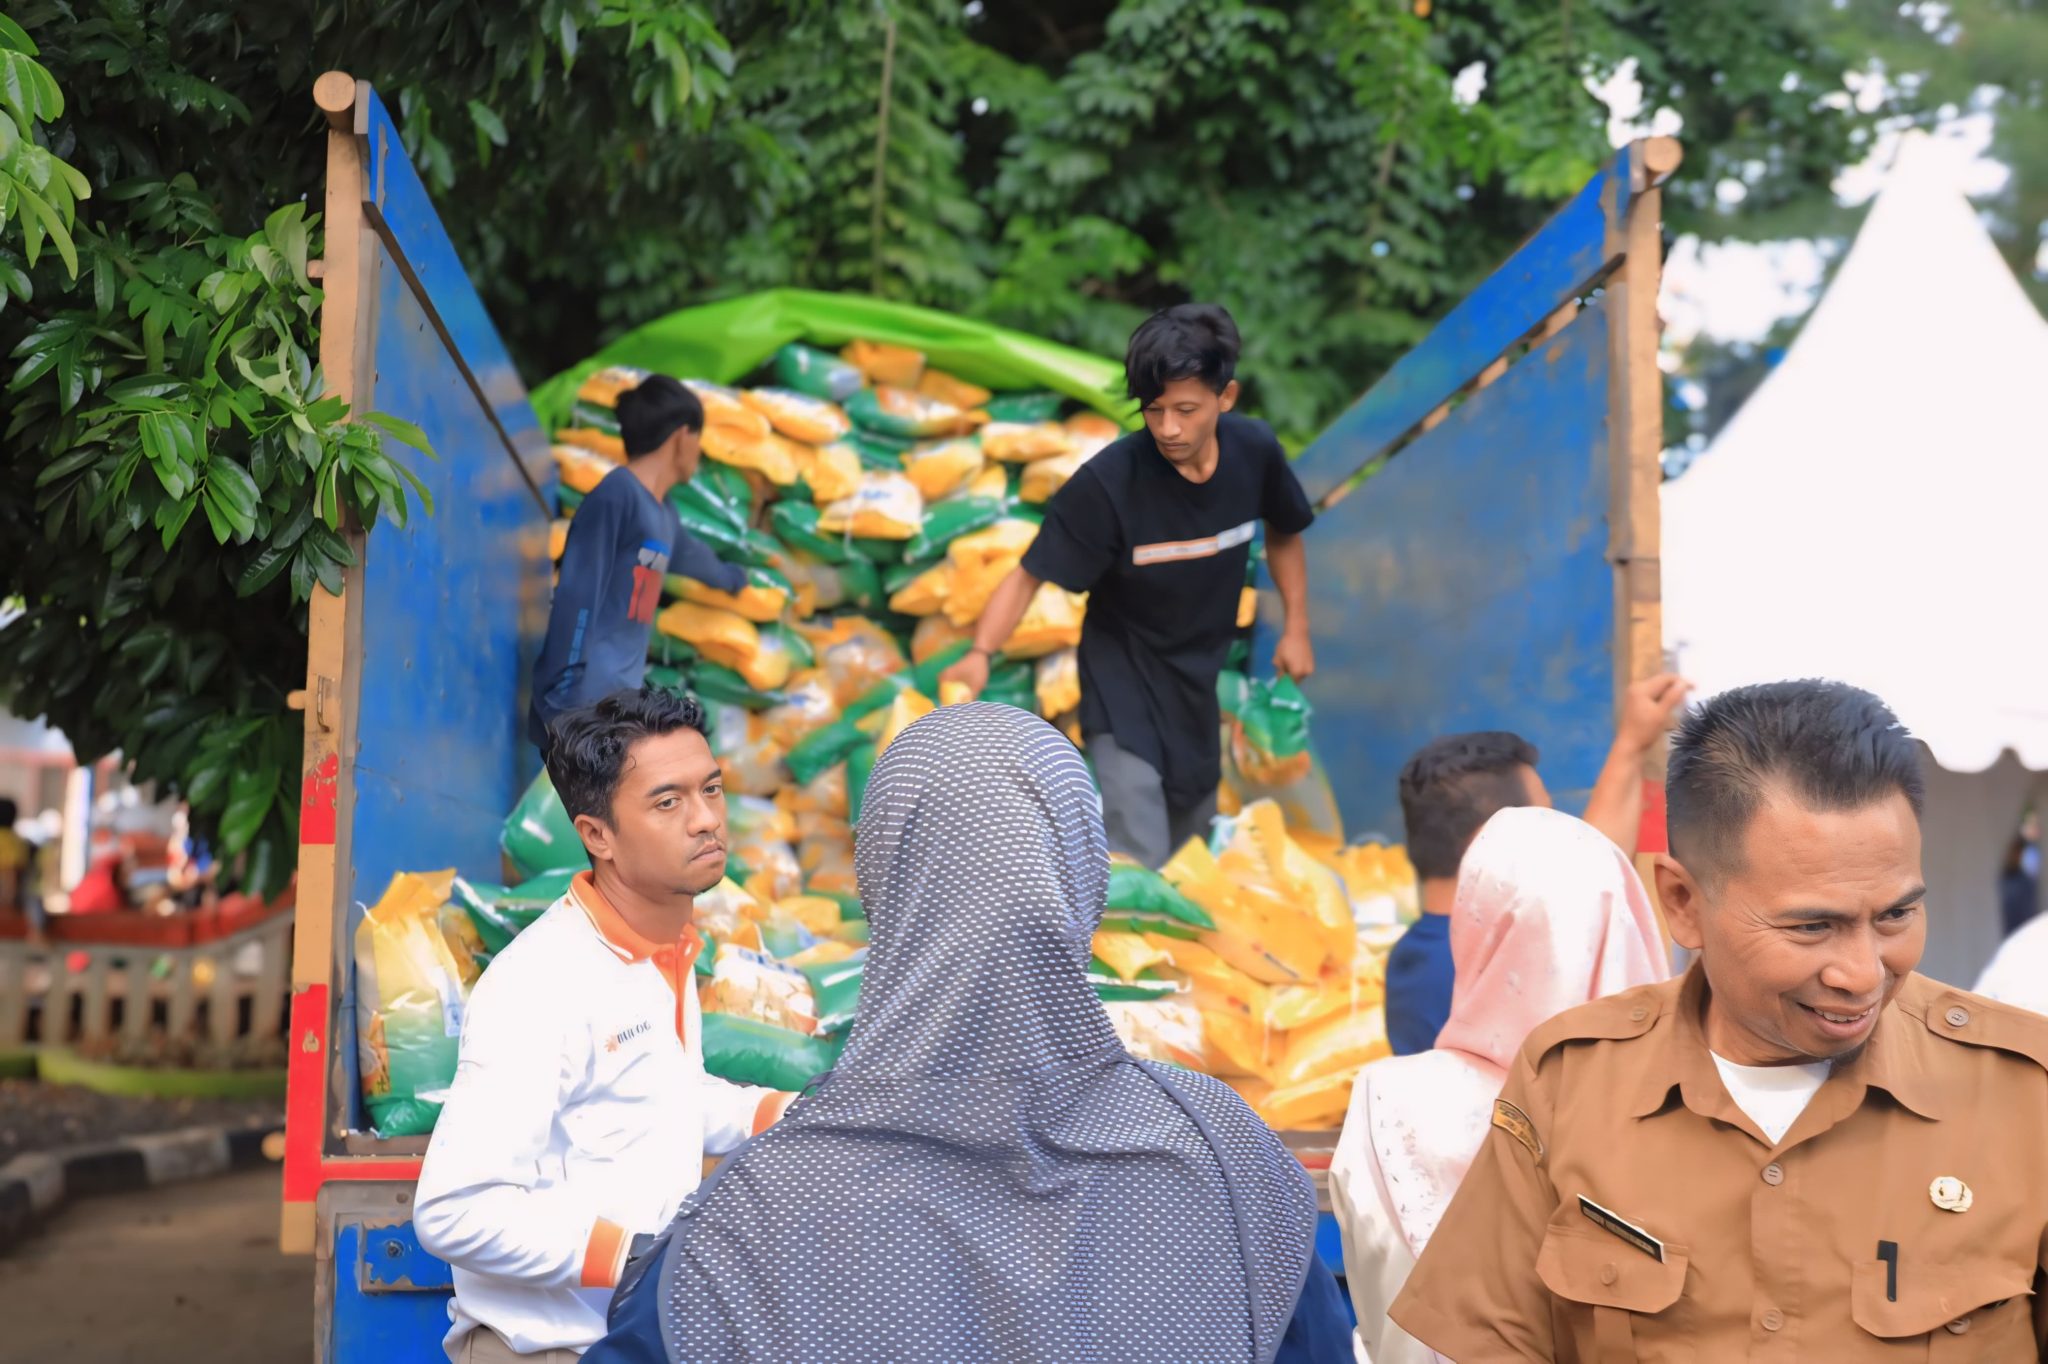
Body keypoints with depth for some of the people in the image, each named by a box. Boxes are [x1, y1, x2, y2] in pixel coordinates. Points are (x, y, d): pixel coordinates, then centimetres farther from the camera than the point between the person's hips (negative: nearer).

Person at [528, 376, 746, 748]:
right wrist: (563, 701, -21)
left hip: (619, 703, 10)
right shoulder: (617, 495, -9)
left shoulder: (662, 514, 19)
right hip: (586, 706, -10)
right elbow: (577, 599, -16)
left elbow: (691, 556, 43)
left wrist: (731, 577, 65)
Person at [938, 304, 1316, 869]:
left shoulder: (1255, 451, -13)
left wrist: (1296, 628, 4)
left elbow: (1284, 534, 9)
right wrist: (980, 654, -38)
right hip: (1124, 687, -5)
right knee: (1138, 870, -16)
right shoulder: (1108, 481, -26)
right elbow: (1029, 575, -23)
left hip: (1204, 679, 5)